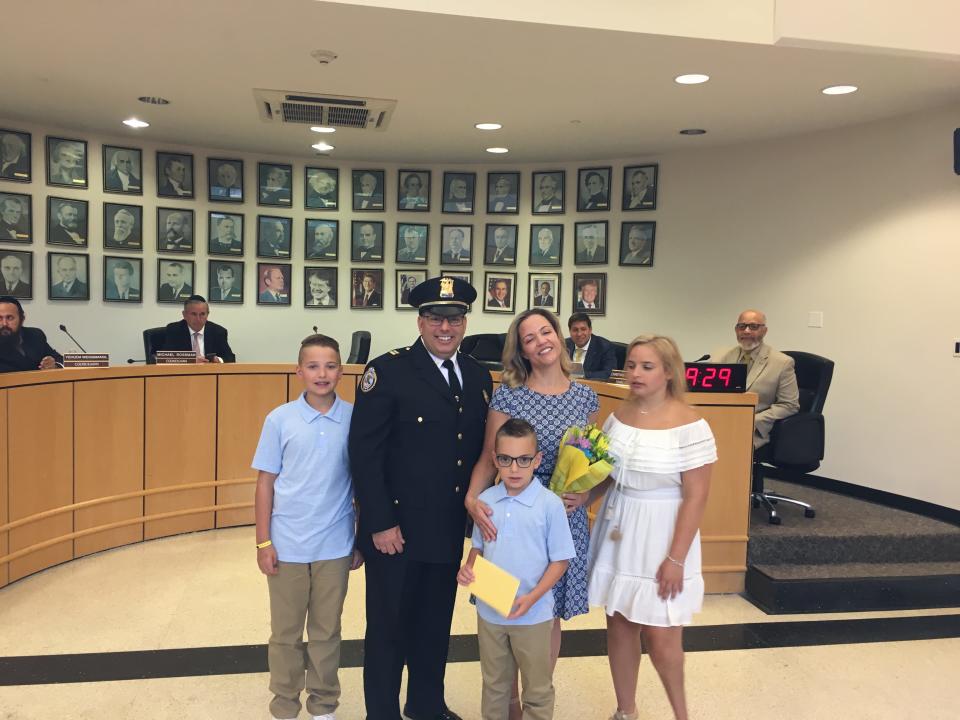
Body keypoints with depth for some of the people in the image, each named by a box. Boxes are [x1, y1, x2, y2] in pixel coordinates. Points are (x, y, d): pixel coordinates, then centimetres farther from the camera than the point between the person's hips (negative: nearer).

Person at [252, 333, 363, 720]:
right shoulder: (279, 419, -6)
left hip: (335, 546, 0)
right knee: (285, 632, 14)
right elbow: (266, 482, -1)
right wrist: (263, 542, -2)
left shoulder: (355, 419, -5)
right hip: (287, 544, 0)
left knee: (326, 631, 15)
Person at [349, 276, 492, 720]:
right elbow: (364, 453, -14)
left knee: (435, 625, 20)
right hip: (397, 528, -5)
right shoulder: (388, 370, -12)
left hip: (450, 530, 5)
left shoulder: (478, 376, 6)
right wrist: (380, 523, -16)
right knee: (388, 627, 11)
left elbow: (478, 450, 11)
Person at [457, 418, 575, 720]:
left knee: (537, 689, 15)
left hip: (534, 614, -3)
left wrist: (533, 597, -19)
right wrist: (468, 568, -11)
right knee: (494, 684, 22)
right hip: (489, 611, 3)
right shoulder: (485, 500, -4)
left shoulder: (550, 504, -16)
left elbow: (560, 559, -10)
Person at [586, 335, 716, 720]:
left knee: (658, 634, 2)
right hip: (618, 532, 5)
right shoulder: (619, 415, 2)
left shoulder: (690, 426, -15)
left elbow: (695, 498, -14)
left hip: (660, 537, -5)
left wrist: (676, 559, -15)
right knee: (619, 625, 14)